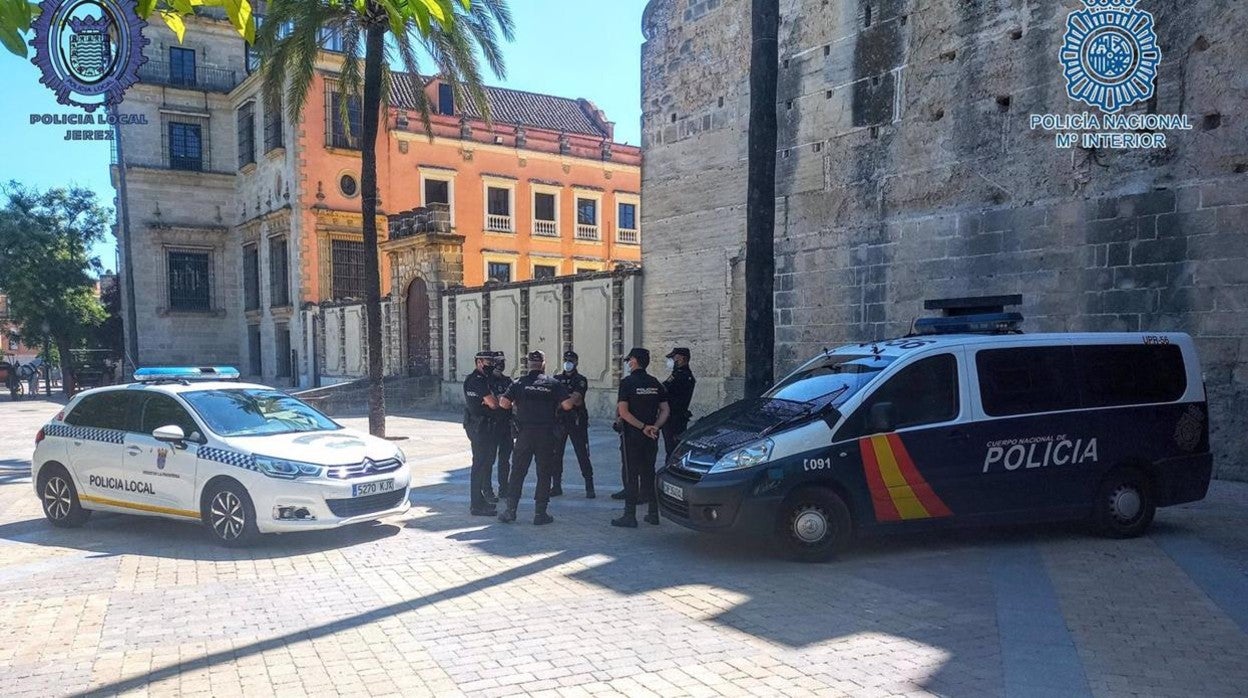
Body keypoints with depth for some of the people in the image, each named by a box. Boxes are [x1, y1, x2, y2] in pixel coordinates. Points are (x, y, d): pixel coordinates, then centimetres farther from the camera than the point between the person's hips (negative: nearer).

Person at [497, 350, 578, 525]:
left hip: (524, 433, 1)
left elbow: (504, 403, -5)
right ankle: (540, 514, 7)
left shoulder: (519, 382, 2)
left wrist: (516, 405, 14)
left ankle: (510, 511, 11)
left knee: (517, 471, 10)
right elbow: (567, 405, -9)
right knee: (544, 473, 6)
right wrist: (573, 399, 13)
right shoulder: (553, 383, 0)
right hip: (546, 434, -1)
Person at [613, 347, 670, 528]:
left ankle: (630, 516, 1)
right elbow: (665, 410, 6)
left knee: (631, 474, 0)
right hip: (651, 437, 6)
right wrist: (654, 427, -6)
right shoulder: (655, 383, 8)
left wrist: (643, 428, -16)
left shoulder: (627, 382, -10)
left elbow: (623, 412, -18)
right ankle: (653, 513, 17)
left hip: (632, 434, -6)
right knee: (649, 472, 14)